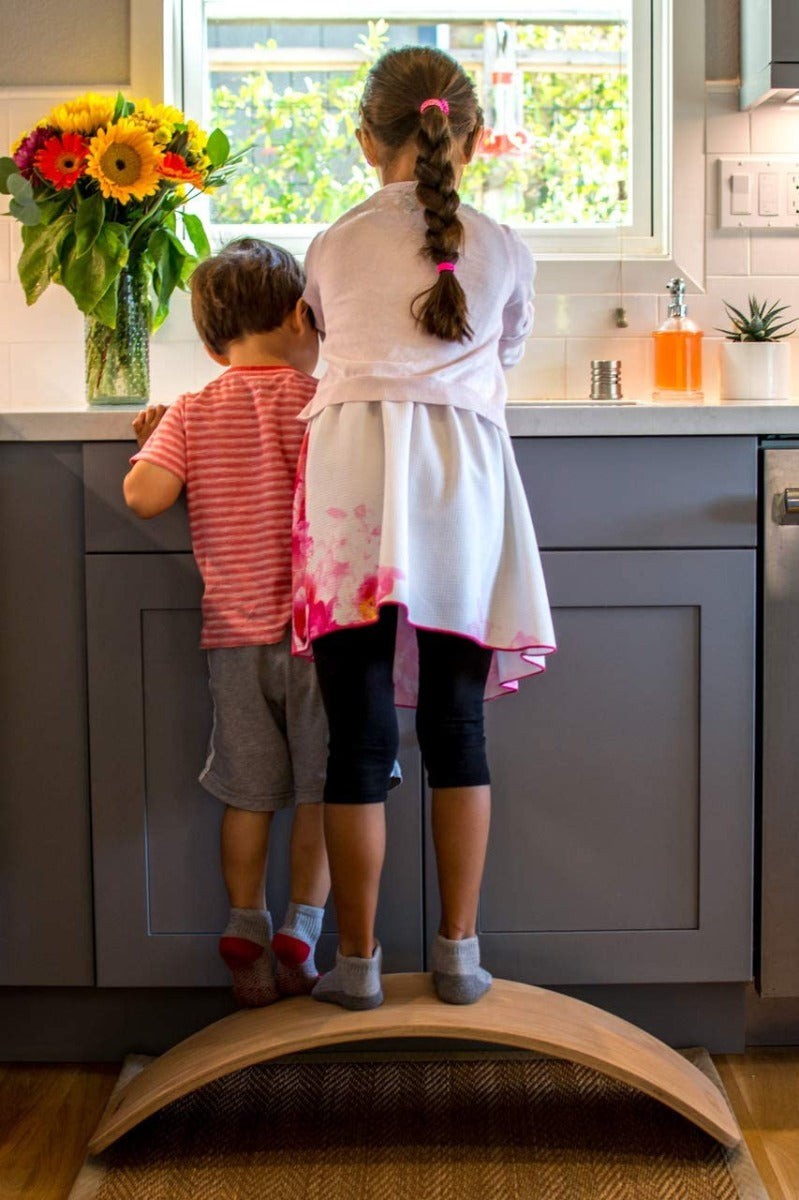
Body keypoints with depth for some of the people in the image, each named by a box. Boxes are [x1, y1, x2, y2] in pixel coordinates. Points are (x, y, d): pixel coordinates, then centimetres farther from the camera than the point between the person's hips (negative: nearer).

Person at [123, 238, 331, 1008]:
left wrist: (151, 439, 8)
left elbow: (145, 495, -12)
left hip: (235, 634, 2)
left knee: (248, 793, 13)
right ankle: (299, 931, 7)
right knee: (321, 792, 8)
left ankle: (246, 927, 18)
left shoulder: (191, 414, -1)